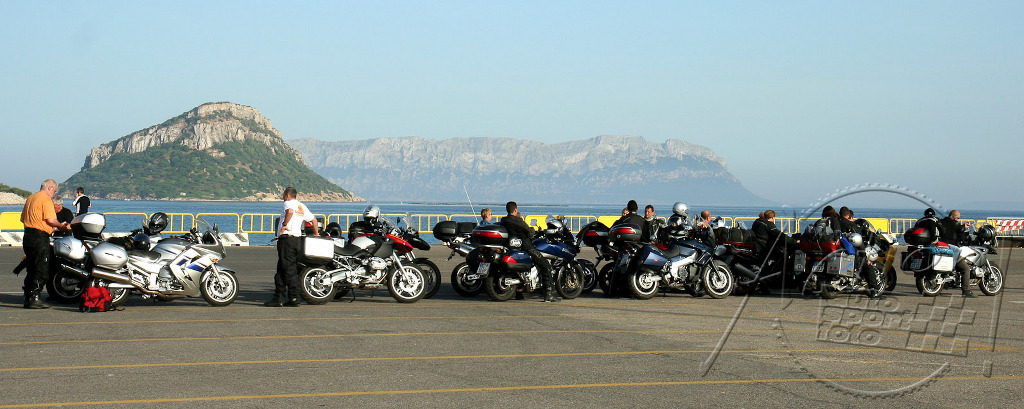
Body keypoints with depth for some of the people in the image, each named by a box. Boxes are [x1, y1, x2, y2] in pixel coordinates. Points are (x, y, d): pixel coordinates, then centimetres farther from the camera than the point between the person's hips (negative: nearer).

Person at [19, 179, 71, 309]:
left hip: (27, 236, 9)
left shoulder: (30, 198, 18)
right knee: (42, 270, -6)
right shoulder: (46, 199, -10)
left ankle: (28, 297, 15)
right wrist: (61, 226, -4)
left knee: (32, 269, 14)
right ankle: (34, 298, -10)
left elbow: (23, 218, 21)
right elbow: (50, 219, -18)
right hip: (40, 237, -9)